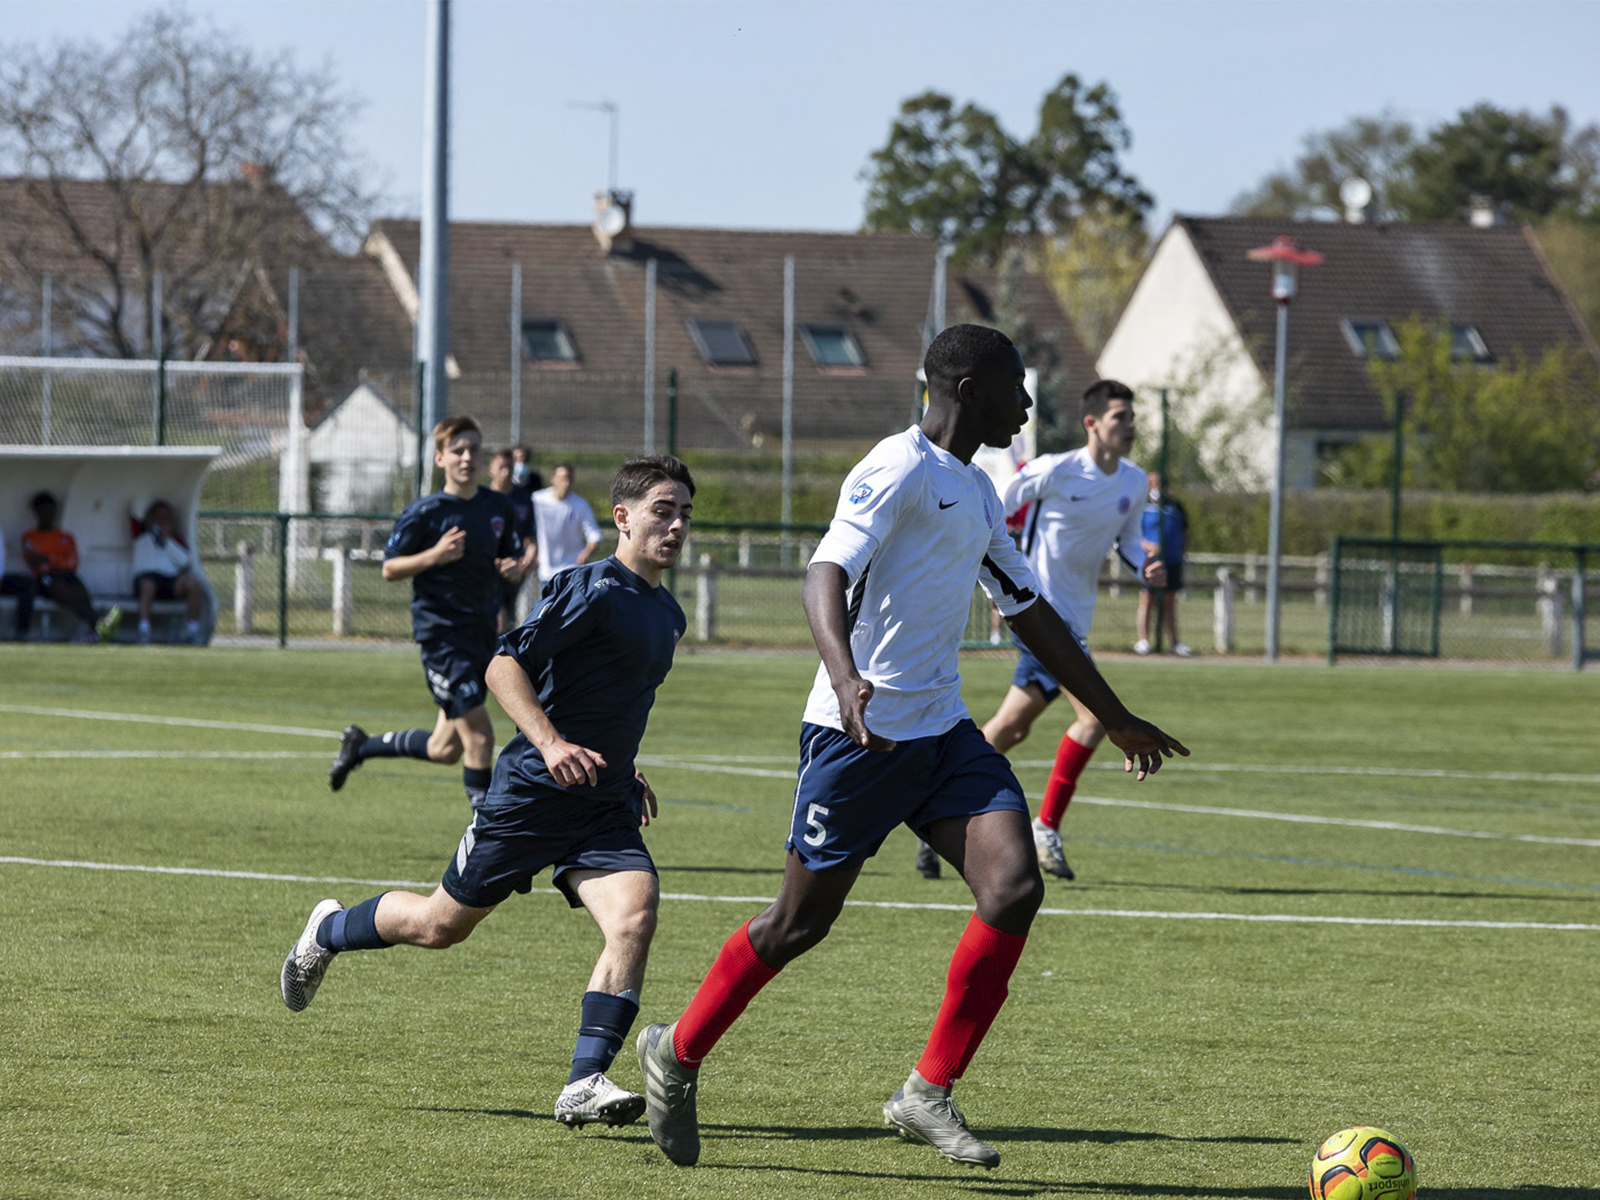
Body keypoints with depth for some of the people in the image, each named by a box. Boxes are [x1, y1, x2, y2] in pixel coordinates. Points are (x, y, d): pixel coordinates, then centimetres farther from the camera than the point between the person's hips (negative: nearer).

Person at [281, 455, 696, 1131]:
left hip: (606, 806, 6)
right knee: (441, 926, 8)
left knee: (635, 916, -20)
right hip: (531, 793, -6)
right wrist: (551, 743, -31)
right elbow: (505, 666, -20)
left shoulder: (667, 615, 14)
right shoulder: (593, 590, -14)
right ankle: (327, 932, 38)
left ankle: (583, 1086, -22)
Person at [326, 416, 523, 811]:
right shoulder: (424, 512, -9)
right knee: (479, 736, -14)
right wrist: (434, 556, -22)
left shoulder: (499, 507, 6)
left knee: (445, 749, 12)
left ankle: (360, 746, 36)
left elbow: (513, 555, 20)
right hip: (442, 634, -6)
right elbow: (389, 569, -5)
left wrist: (512, 566, -5)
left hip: (482, 633, 6)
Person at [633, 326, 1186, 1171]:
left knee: (1015, 887, -11)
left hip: (941, 730, 8)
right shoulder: (899, 470, -11)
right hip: (861, 731, -8)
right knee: (802, 919, 1)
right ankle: (677, 1054, 24)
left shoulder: (975, 493, 17)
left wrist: (1116, 719, 29)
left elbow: (1030, 614, 27)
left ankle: (928, 1094, -4)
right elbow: (827, 572, -24)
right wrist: (845, 675, -43)